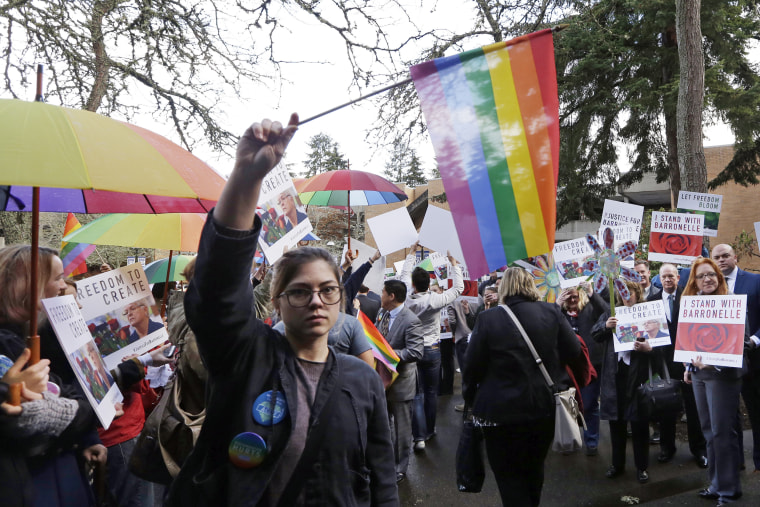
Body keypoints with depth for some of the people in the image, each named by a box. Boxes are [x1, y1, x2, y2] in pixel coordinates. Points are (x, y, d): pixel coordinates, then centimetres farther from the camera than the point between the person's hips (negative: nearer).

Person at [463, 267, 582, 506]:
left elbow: (472, 366, -9)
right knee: (534, 468, 26)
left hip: (503, 411, -4)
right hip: (546, 407, 5)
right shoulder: (552, 312, -4)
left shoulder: (488, 319, -12)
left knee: (509, 476, 12)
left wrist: (470, 399, 7)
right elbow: (574, 351, -1)